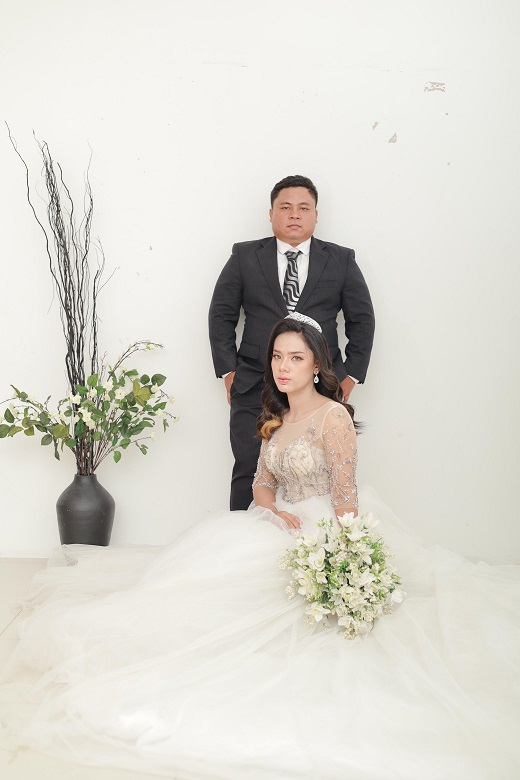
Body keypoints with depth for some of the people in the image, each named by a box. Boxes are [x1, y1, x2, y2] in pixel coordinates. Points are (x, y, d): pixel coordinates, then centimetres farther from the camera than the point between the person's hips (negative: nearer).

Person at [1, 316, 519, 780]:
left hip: (323, 535, -8)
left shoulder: (332, 416, -15)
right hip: (285, 528, 8)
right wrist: (276, 511, -9)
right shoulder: (277, 418, 10)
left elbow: (345, 500, -18)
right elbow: (262, 484, 13)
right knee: (218, 543, -10)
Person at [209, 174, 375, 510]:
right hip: (254, 391, 0)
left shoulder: (342, 260, 8)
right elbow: (221, 315, 8)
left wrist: (350, 377, 4)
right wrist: (229, 372, 1)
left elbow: (362, 319, 11)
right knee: (249, 477, 4)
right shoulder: (244, 256, 7)